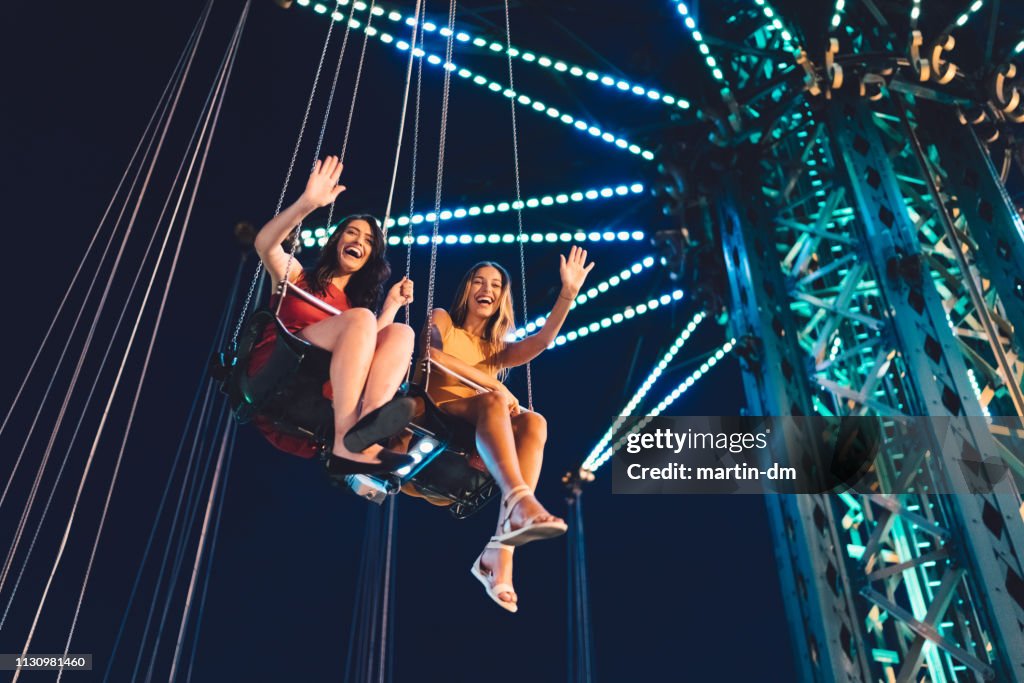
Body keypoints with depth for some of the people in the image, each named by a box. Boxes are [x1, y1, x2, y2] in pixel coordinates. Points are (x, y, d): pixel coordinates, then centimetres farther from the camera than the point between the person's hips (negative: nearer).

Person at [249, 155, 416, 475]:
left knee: (401, 333, -15)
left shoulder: (355, 302, 27)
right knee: (360, 318, -25)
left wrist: (391, 305, 9)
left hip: (321, 393, 4)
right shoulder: (296, 275, 16)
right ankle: (345, 445, -40)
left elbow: (364, 348, 11)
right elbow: (265, 244, -7)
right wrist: (307, 203, -20)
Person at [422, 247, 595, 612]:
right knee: (493, 401, -33)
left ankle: (501, 551, -43)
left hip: (480, 432, 4)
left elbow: (542, 339, 1)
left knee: (533, 422, -27)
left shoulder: (498, 348, 24)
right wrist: (493, 384, -17)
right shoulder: (442, 319, 15)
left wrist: (569, 293, -12)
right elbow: (433, 355, -9)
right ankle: (518, 501, -60)